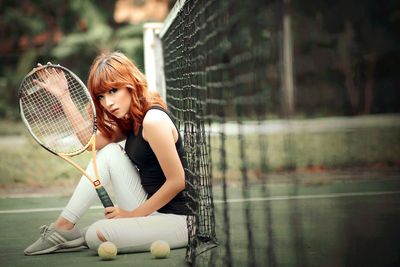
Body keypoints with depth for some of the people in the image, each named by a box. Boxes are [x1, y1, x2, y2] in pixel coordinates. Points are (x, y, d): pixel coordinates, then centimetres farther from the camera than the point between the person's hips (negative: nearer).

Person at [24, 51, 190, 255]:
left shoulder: (153, 120, -19)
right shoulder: (129, 121, 11)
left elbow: (177, 182, -20)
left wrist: (134, 213, -13)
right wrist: (62, 95, 2)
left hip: (176, 221, -9)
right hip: (150, 210, 9)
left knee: (95, 235, -26)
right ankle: (62, 227, 4)